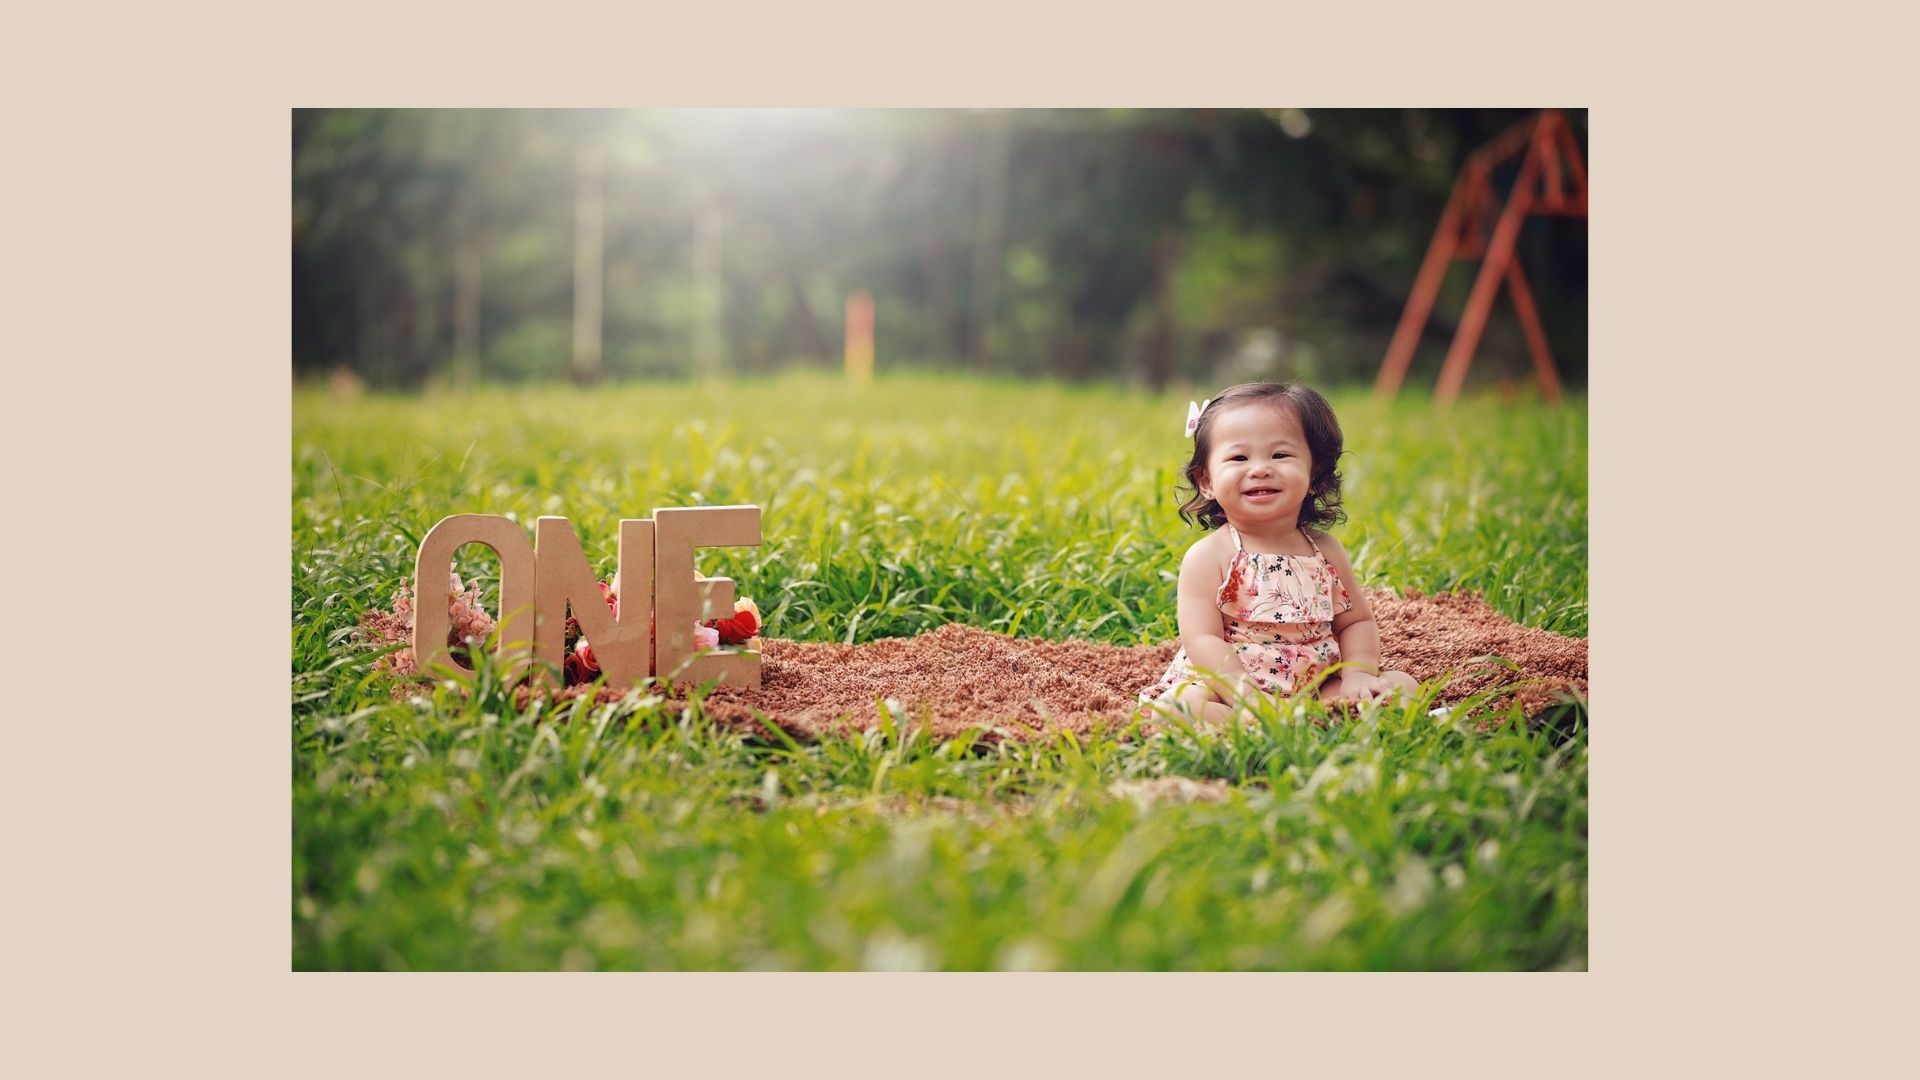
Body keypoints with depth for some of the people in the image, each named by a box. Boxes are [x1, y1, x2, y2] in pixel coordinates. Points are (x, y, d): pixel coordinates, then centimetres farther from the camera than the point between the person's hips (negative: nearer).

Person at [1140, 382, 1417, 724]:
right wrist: (1250, 701, -27)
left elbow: (1356, 622, 14)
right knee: (1179, 704, -34)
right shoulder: (1207, 557, -7)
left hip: (1317, 691, 5)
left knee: (1402, 684, -10)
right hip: (1227, 690, -5)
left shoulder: (1326, 552, 6)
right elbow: (1203, 640, -15)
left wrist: (1358, 674, -7)